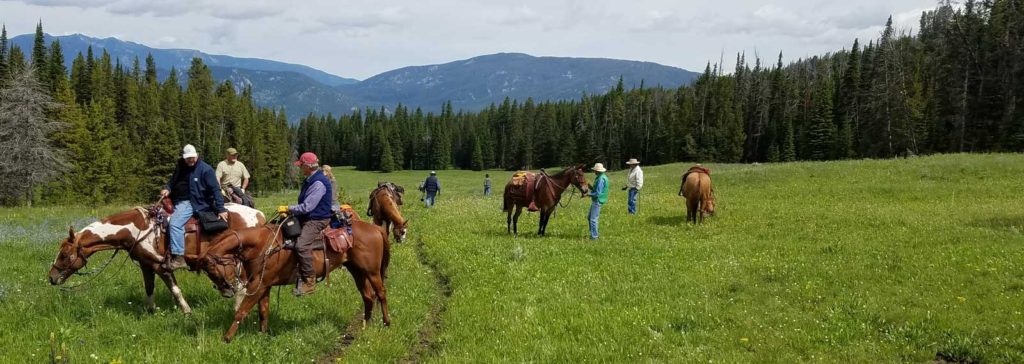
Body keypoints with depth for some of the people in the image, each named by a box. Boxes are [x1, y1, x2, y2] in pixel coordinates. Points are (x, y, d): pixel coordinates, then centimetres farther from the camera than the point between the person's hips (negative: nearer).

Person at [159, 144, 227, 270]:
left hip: (193, 203, -9)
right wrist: (167, 189, 3)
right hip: (177, 201, 9)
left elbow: (215, 190, -11)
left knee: (175, 223, -29)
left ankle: (178, 258, -31)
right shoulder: (180, 167, 11)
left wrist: (221, 209, -17)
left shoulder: (205, 169, -9)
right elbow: (173, 181, 26)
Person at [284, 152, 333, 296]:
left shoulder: (319, 183, -19)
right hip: (306, 218, 11)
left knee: (302, 245, -30)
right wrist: (290, 212, 9)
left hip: (317, 220, -11)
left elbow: (306, 207, -23)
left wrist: (288, 209, -11)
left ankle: (309, 282, -23)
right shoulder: (309, 180, 13)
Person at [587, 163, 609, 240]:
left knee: (593, 219, -5)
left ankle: (594, 236, 0)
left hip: (597, 201, -11)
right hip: (595, 201, 11)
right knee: (589, 217, 19)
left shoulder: (601, 179, -22)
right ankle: (592, 233, 26)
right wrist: (591, 188, 3)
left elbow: (597, 193, -25)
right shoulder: (600, 177, 10)